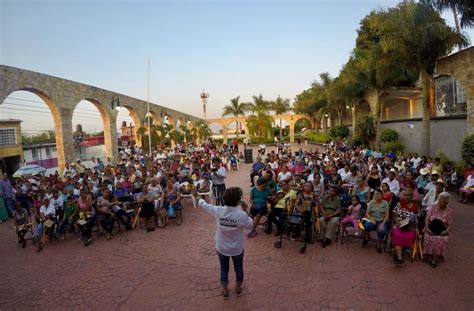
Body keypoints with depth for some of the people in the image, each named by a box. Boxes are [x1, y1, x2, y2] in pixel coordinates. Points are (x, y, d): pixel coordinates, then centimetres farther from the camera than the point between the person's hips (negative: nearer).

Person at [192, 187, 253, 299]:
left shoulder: (218, 211, -23)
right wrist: (244, 211, -1)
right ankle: (238, 288, 48)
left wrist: (197, 196, 15)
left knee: (224, 269, 25)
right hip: (237, 248, -1)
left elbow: (204, 205, -3)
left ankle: (225, 290, 44)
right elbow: (250, 226, -8)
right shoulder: (242, 215, -29)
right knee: (238, 268, 26)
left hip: (221, 248, 2)